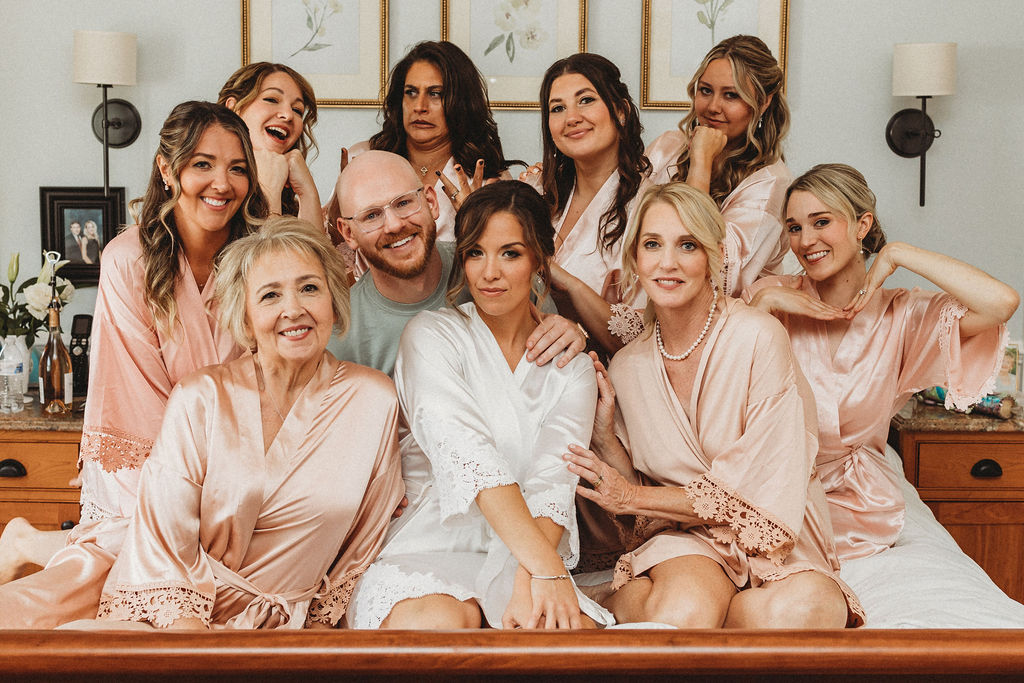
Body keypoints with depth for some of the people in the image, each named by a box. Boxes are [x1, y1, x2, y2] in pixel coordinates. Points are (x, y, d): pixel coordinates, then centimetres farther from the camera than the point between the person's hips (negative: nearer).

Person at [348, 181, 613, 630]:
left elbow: (554, 479, -6)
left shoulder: (571, 365, 11)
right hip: (432, 545, -2)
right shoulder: (431, 336, 2)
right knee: (435, 624, -36)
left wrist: (527, 585, -26)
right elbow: (468, 456, -15)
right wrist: (545, 567, -27)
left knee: (578, 629, -30)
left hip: (525, 553, 2)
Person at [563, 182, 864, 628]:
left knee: (806, 607, -37)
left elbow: (769, 494, -13)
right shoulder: (628, 366, 3)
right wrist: (602, 430, -7)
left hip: (771, 544, 0)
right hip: (679, 538, 0)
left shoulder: (757, 337, -12)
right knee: (685, 610, -37)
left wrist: (635, 497, -10)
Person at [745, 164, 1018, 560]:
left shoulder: (899, 314, -4)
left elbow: (1001, 302, -22)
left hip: (852, 501, -1)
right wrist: (763, 304, -17)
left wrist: (897, 254, -15)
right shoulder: (772, 296, -1)